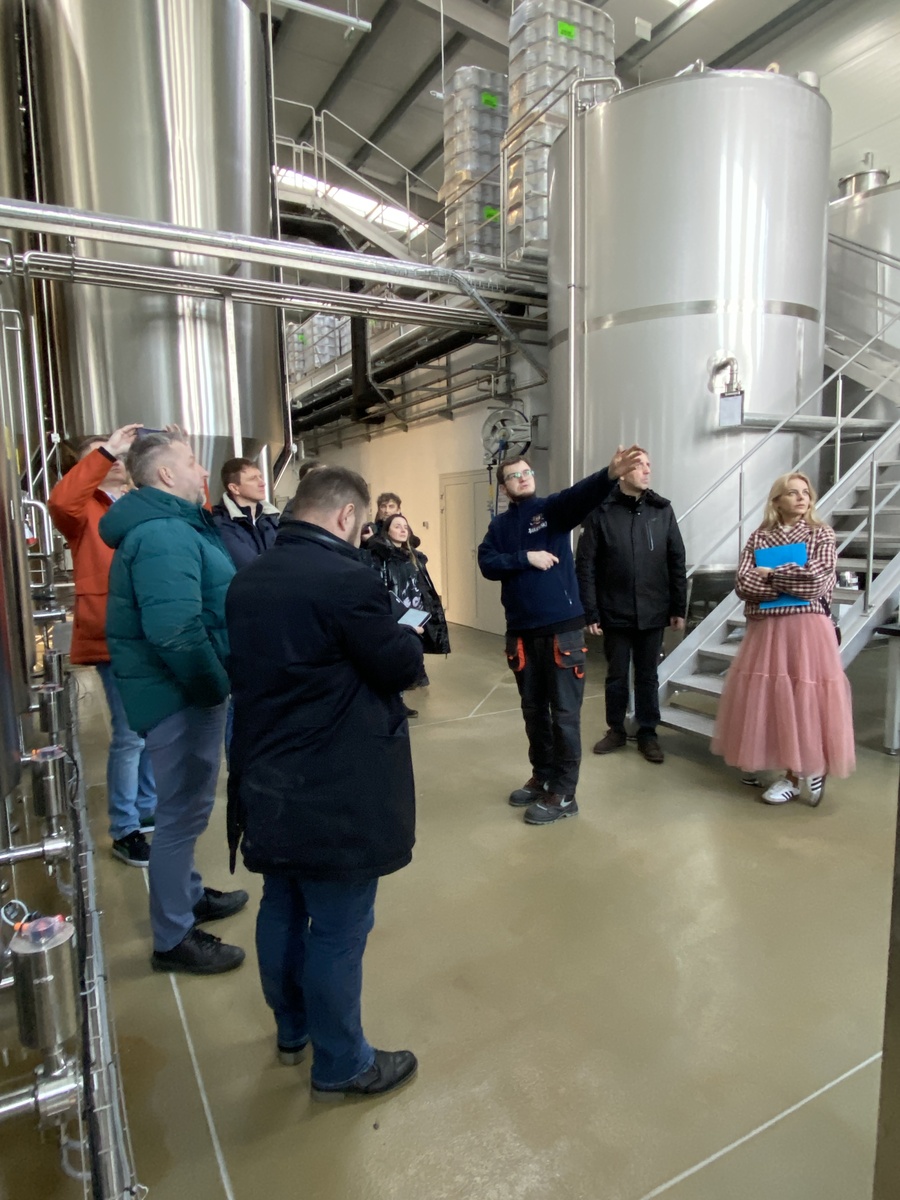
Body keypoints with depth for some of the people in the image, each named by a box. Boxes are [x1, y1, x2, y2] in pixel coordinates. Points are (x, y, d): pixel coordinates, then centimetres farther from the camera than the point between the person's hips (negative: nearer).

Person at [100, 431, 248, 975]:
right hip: (180, 695, -11)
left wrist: (214, 683, 13)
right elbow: (175, 630, -33)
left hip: (184, 689, 11)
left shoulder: (170, 525, 13)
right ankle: (174, 939, 19)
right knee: (183, 812, 3)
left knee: (185, 806, 23)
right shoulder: (164, 534, -22)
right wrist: (216, 686, -20)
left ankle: (189, 895, 43)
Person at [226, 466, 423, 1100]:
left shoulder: (249, 579, 4)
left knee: (283, 911, 24)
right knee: (338, 931, 9)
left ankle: (293, 1029, 46)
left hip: (267, 784, 9)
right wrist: (408, 632, 6)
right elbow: (401, 667, -15)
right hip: (337, 796, -8)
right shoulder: (348, 580, -23)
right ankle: (340, 1065, 30)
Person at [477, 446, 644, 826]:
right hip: (521, 631, 4)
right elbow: (487, 564, -3)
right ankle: (542, 777, 33)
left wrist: (611, 475, -40)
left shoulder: (552, 508, 0)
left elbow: (582, 494, -21)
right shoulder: (499, 525, 11)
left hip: (561, 627, -4)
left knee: (564, 712, 2)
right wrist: (526, 558, -15)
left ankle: (564, 794, 13)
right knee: (533, 710, 16)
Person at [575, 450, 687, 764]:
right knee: (616, 675, 12)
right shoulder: (601, 512, -6)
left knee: (647, 676, 12)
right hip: (615, 613, -1)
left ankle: (647, 734, 26)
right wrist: (590, 612, -9)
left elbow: (676, 561, 5)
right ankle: (616, 731, 28)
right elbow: (585, 565, -6)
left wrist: (679, 608, 3)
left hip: (653, 613, 2)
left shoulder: (662, 509, 2)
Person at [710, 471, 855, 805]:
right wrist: (794, 581, -11)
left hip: (807, 629, -2)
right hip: (766, 629, 3)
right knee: (773, 698, 4)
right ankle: (792, 774, 18)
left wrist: (770, 575, -5)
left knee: (805, 698, -3)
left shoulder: (821, 534, 4)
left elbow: (817, 579, -12)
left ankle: (815, 767, 19)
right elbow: (743, 584, -4)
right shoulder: (759, 538, 9)